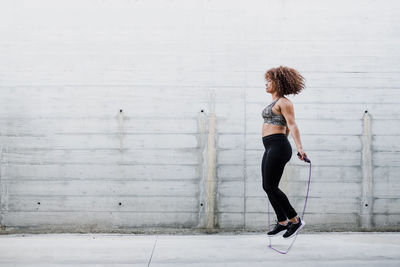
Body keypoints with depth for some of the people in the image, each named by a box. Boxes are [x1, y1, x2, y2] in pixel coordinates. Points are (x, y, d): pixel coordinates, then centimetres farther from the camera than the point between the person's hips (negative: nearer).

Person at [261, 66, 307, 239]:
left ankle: (295, 220, 0)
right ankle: (282, 222, 16)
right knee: (267, 187, 9)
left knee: (270, 187, -9)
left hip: (278, 147, -10)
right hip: (271, 148, 10)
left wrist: (299, 147, -31)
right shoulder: (275, 103, 20)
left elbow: (292, 125, -20)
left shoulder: (283, 102, -8)